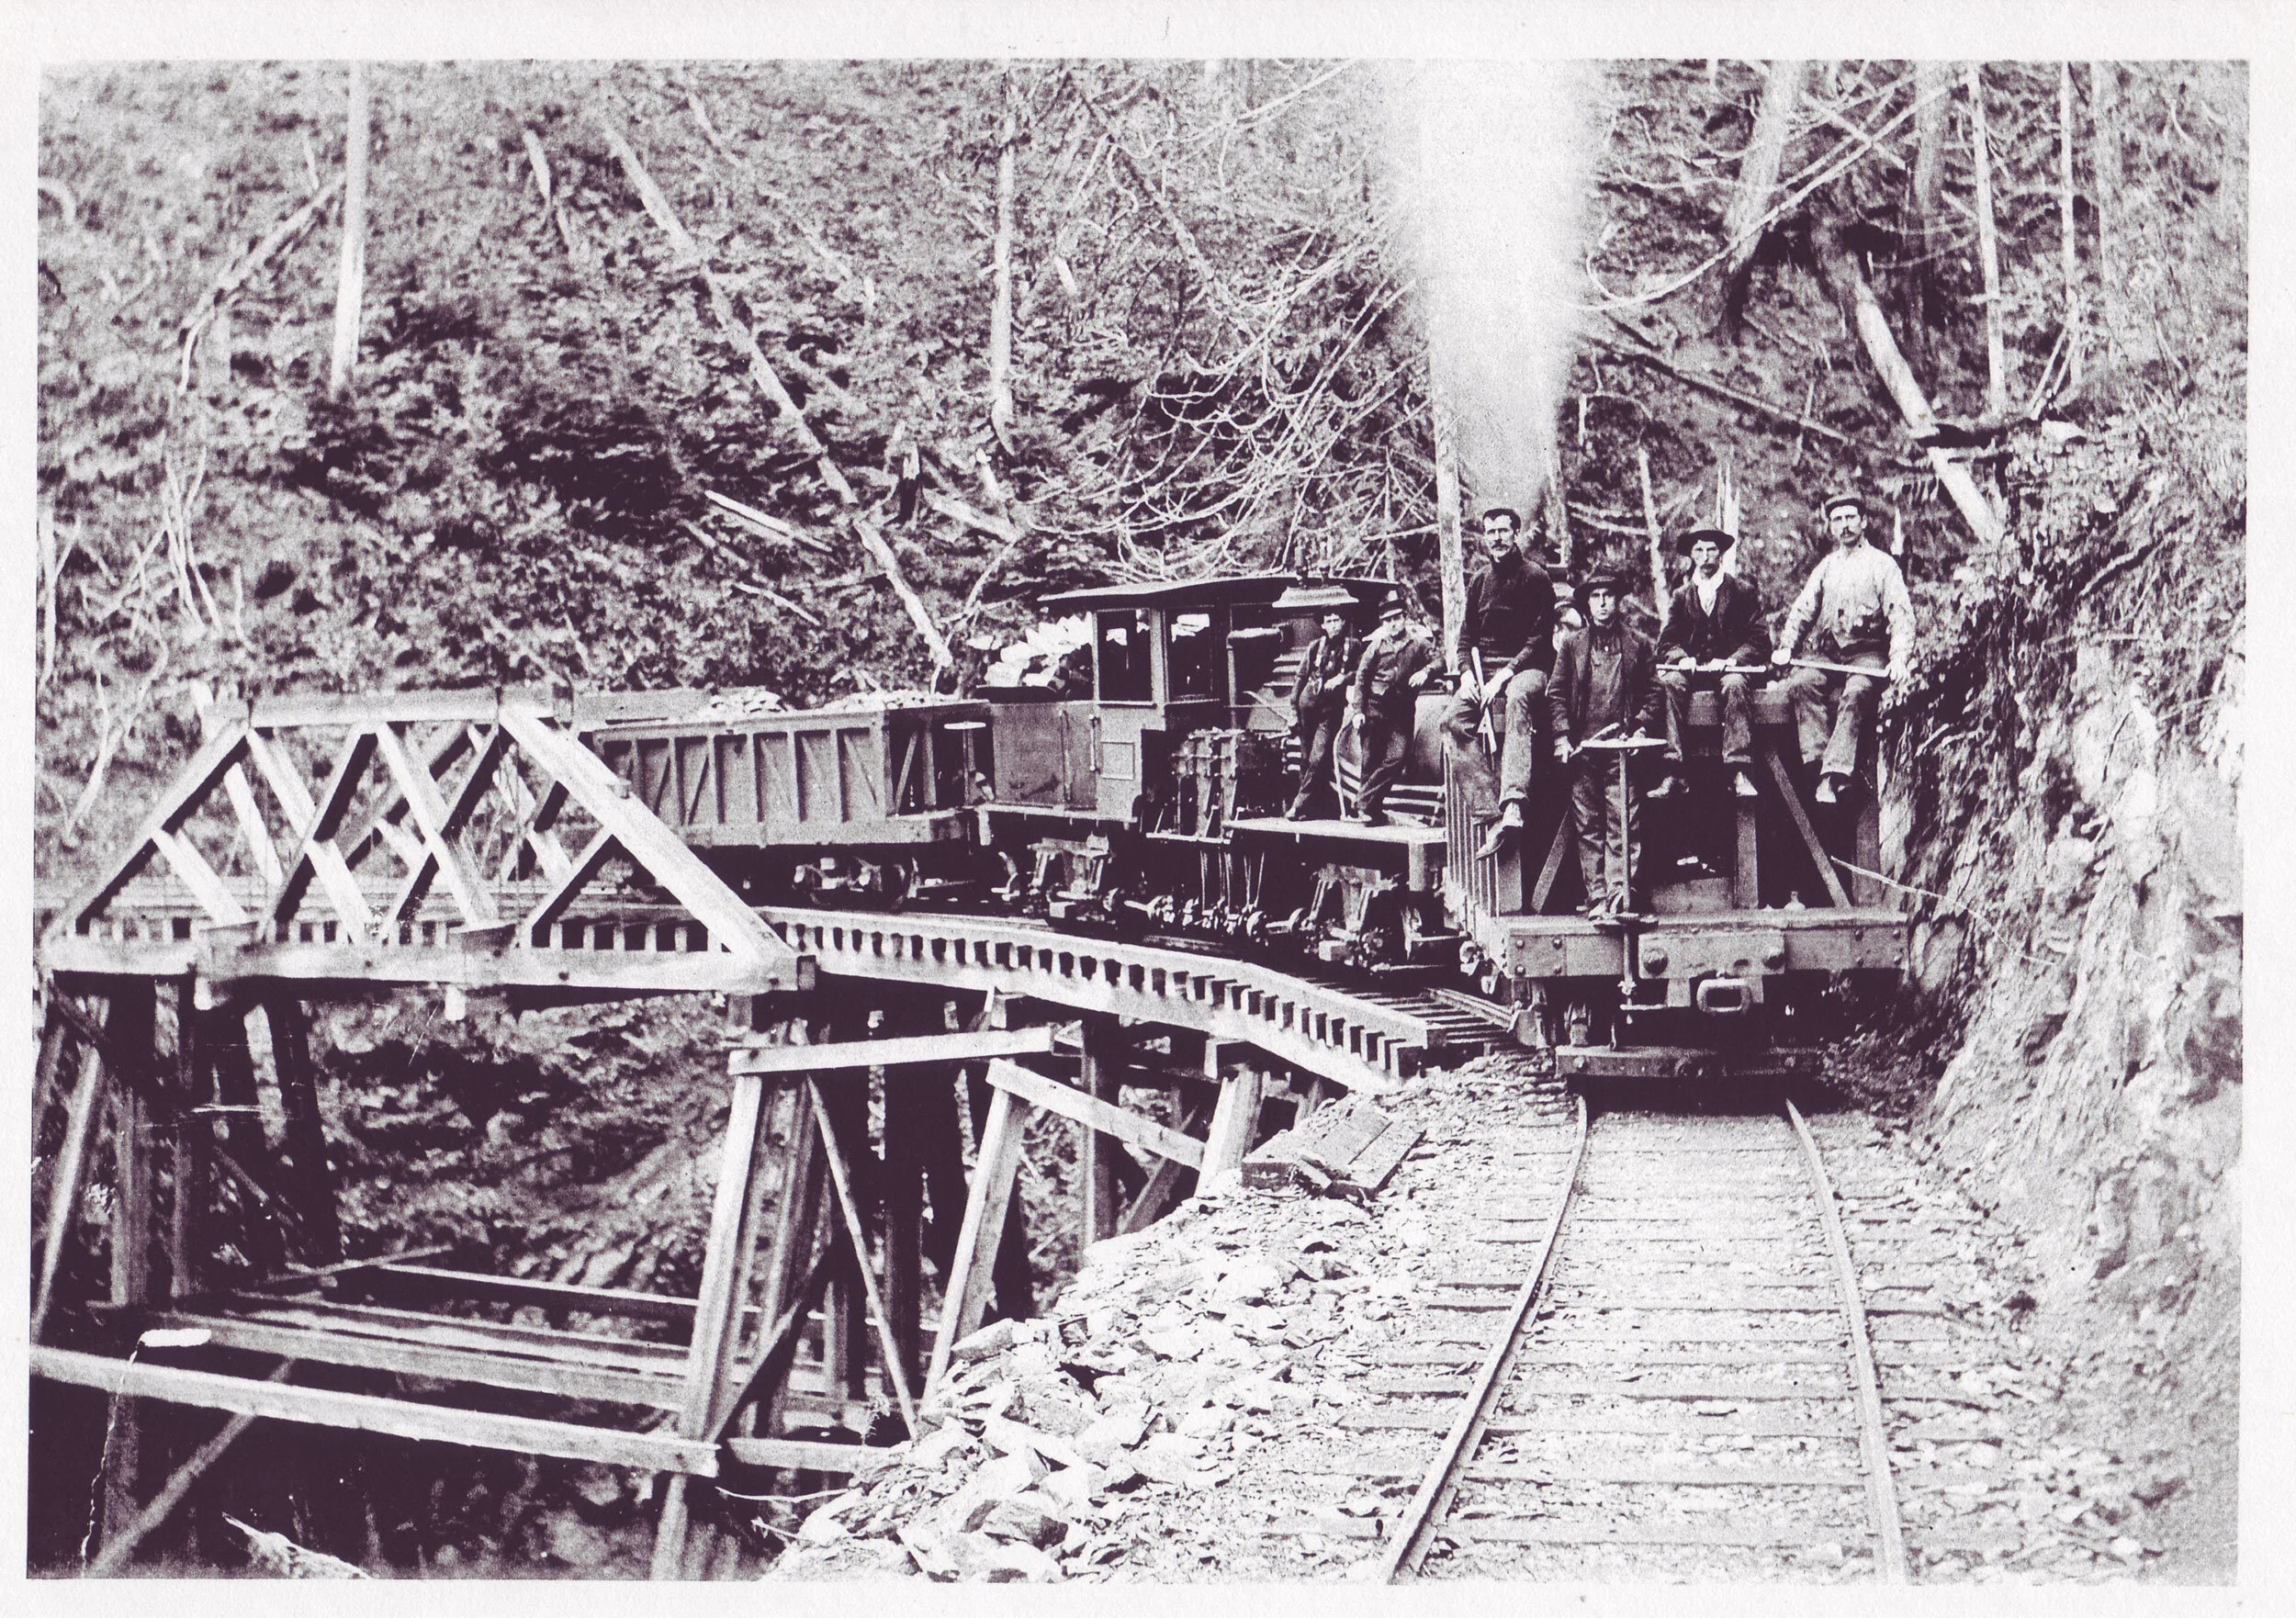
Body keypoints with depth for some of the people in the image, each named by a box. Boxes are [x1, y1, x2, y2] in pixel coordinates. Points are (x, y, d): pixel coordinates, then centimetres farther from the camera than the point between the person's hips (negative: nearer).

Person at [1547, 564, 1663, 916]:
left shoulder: (1638, 643, 10)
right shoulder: (1573, 645, 13)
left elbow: (1652, 692, 9)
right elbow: (1556, 693, 10)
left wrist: (1641, 727, -5)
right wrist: (1561, 737, -1)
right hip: (1582, 748, 2)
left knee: (1623, 824, -8)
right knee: (1587, 826, 2)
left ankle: (1620, 892, -11)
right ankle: (1597, 897, 4)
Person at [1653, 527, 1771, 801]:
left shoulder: (1743, 591, 10)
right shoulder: (1681, 595, 18)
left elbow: (1759, 641, 3)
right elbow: (1667, 642, 11)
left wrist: (1733, 660, -16)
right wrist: (1682, 658, -13)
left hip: (1730, 667, -2)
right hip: (1692, 667, 2)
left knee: (1735, 685, -38)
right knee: (1669, 681, -32)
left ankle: (1739, 773, -46)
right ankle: (1672, 773, -40)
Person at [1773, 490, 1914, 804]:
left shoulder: (1882, 564, 9)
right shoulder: (1825, 568, 23)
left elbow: (1900, 615, -1)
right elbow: (1802, 611, 19)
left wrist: (1898, 659, -17)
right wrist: (1787, 646, 1)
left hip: (1868, 654, -4)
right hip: (1828, 654, 4)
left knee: (1855, 693, -34)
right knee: (1799, 683, -26)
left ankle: (1833, 775, -43)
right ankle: (1822, 763, -35)